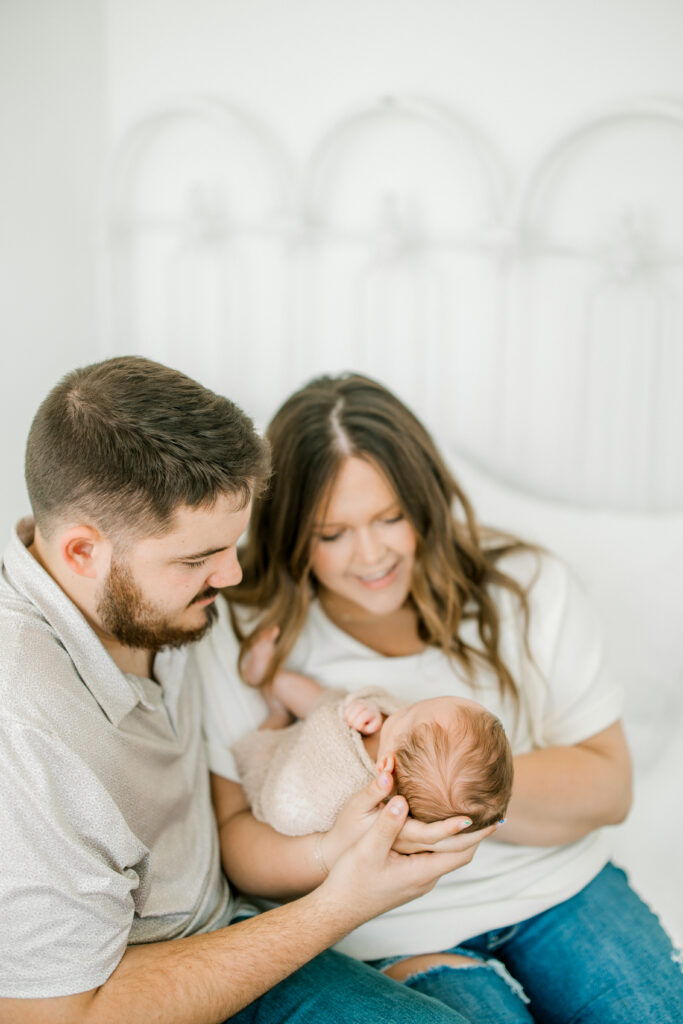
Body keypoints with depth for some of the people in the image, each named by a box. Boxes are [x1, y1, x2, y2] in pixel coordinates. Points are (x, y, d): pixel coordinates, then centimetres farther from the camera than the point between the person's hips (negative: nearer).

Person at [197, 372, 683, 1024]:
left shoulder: (527, 587, -3)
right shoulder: (245, 639, -8)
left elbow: (607, 785, -5)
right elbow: (236, 835, -9)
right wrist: (342, 844, -31)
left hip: (555, 885, 3)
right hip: (391, 930, -2)